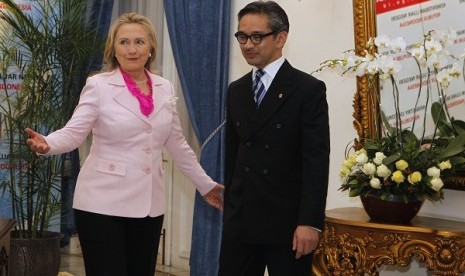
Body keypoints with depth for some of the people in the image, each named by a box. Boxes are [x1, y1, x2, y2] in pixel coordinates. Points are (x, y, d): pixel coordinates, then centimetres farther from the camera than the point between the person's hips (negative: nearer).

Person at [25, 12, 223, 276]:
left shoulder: (165, 88, 8)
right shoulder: (99, 85, -5)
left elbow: (177, 143, 16)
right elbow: (74, 132, -14)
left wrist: (206, 184, 20)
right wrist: (46, 143, -34)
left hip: (149, 204, 5)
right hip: (104, 202, -4)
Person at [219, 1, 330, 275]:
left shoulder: (309, 89, -6)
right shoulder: (236, 91, 12)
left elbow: (317, 160, -12)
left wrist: (310, 221, -18)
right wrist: (230, 209, 14)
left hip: (288, 222, -5)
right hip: (240, 221, 5)